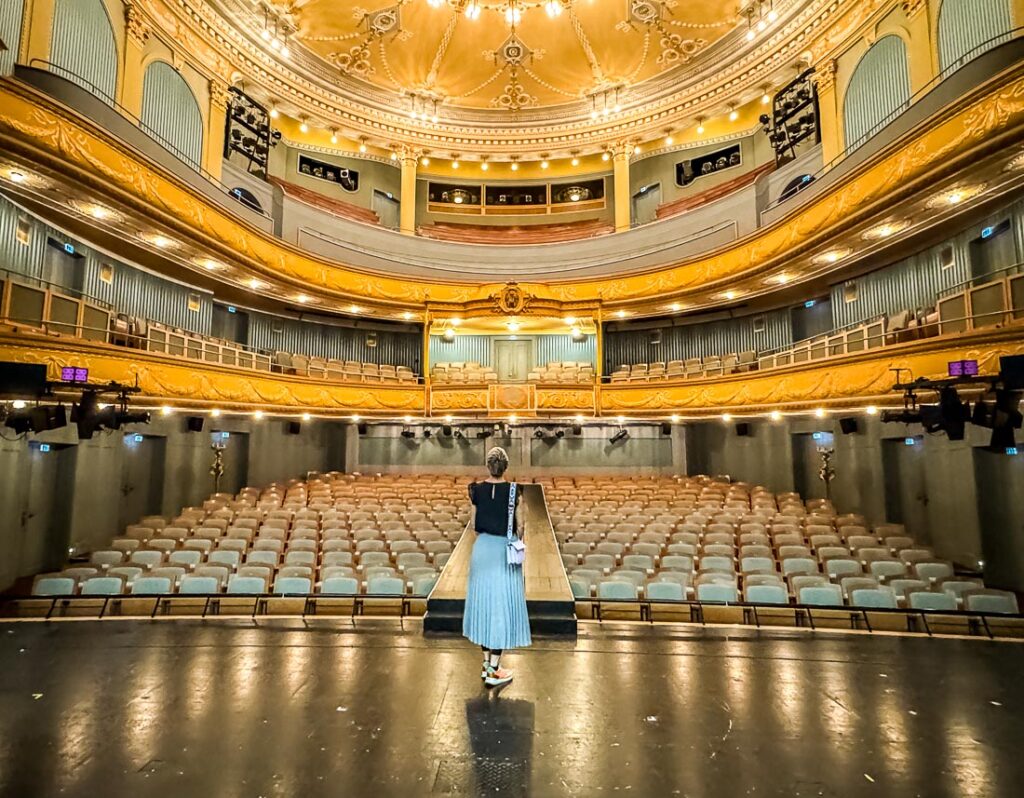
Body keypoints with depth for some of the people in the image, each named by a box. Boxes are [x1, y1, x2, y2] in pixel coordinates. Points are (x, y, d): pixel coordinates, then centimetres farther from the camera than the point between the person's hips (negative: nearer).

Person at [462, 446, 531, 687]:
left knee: (484, 602, 14)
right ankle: (493, 671, 9)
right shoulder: (513, 490, -11)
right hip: (504, 551, -3)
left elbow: (474, 525, 3)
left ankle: (487, 664, 25)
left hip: (482, 549, 4)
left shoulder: (477, 489, -3)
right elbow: (520, 526, -5)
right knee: (502, 605, 4)